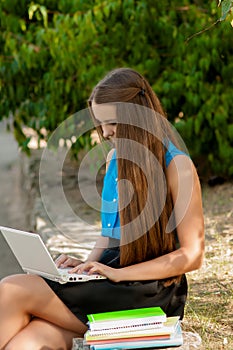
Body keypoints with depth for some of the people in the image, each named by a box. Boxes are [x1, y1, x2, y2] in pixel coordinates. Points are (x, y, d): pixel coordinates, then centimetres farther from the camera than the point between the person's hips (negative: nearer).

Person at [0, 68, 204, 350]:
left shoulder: (176, 165, -8)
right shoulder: (114, 157, 14)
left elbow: (192, 256, -10)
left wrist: (118, 274, -16)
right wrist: (88, 264, 4)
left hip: (151, 291, -6)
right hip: (111, 278, 6)